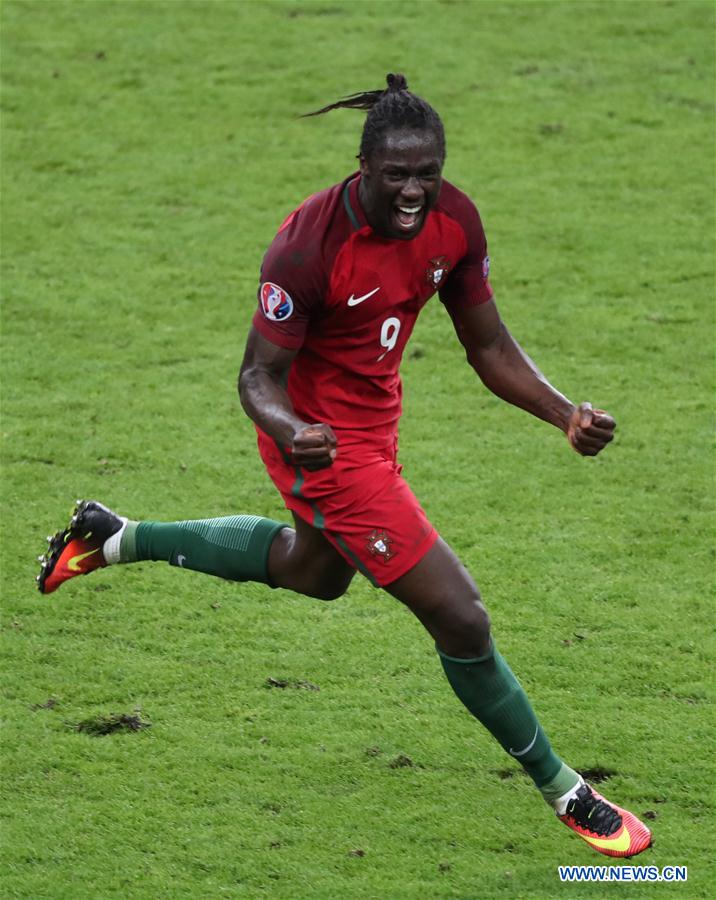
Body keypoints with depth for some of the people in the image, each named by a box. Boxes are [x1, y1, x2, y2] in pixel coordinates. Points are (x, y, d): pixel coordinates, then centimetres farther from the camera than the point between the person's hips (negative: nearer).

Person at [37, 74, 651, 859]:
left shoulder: (454, 221, -12)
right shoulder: (310, 246, -32)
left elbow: (488, 348, -2)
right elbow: (260, 375, -25)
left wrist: (567, 415, -16)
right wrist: (292, 431, -47)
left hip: (371, 416, 9)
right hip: (325, 437, -9)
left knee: (313, 571, 37)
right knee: (460, 619, -8)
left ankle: (114, 537, 49)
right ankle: (562, 789, 11)